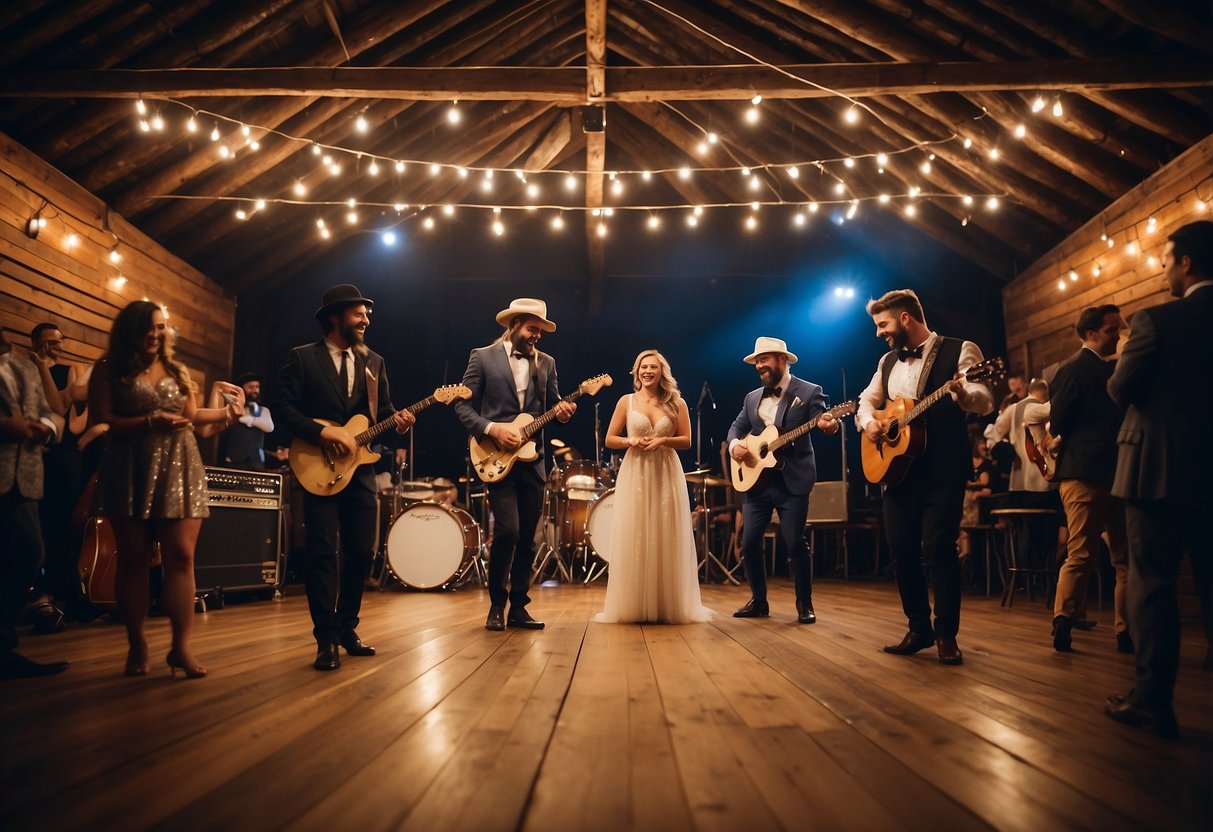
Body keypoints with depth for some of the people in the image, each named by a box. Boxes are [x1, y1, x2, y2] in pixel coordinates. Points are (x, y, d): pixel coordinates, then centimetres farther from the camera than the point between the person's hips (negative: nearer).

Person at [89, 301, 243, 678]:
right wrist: (150, 421, -13)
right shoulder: (109, 370, 5)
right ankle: (136, 645, 12)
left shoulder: (177, 370, 16)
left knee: (181, 556, -6)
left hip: (179, 468, 2)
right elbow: (101, 421, -4)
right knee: (133, 559, 3)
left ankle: (181, 646, -6)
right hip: (131, 470, -2)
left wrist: (227, 412, 1)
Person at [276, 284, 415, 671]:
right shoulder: (302, 358, 0)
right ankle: (326, 639, 2)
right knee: (323, 554, -6)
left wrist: (396, 421, -9)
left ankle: (346, 628, 21)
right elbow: (286, 408, -7)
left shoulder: (374, 362, 14)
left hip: (360, 468, 5)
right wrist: (323, 432, -18)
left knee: (362, 552, 6)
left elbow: (382, 410, 13)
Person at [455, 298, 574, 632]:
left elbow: (552, 404, 16)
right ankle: (496, 603, 6)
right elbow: (463, 405, -1)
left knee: (527, 539, 6)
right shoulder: (482, 357, 2)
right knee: (507, 531, -14)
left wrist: (562, 411, -8)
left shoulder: (546, 363, 13)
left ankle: (518, 606, 18)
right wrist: (493, 429, -15)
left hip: (532, 460, 4)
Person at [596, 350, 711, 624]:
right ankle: (633, 606, 8)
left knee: (667, 539, 2)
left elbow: (686, 441, 4)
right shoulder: (626, 401, 6)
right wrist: (631, 441, -12)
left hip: (667, 475, 0)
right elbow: (609, 440, 6)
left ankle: (669, 606, 11)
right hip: (635, 474, 0)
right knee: (634, 539, 0)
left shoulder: (676, 403, 6)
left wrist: (663, 440, -12)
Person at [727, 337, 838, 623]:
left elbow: (821, 420, -13)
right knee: (749, 542, 3)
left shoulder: (809, 391, -1)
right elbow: (737, 427, 17)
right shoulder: (752, 398, 15)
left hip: (793, 480, -5)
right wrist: (734, 444, -5)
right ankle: (758, 601, 19)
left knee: (795, 542, -6)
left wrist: (827, 424, -37)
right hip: (756, 479, 5)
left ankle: (805, 604, 10)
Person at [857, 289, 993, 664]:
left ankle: (946, 634, 7)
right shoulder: (889, 361, 15)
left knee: (939, 548, -8)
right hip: (897, 468, 6)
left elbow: (984, 402, -15)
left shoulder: (960, 351, -4)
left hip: (943, 471, -6)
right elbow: (866, 401, 23)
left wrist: (962, 394, -38)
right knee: (902, 551, 6)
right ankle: (919, 629, 19)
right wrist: (868, 421, 0)